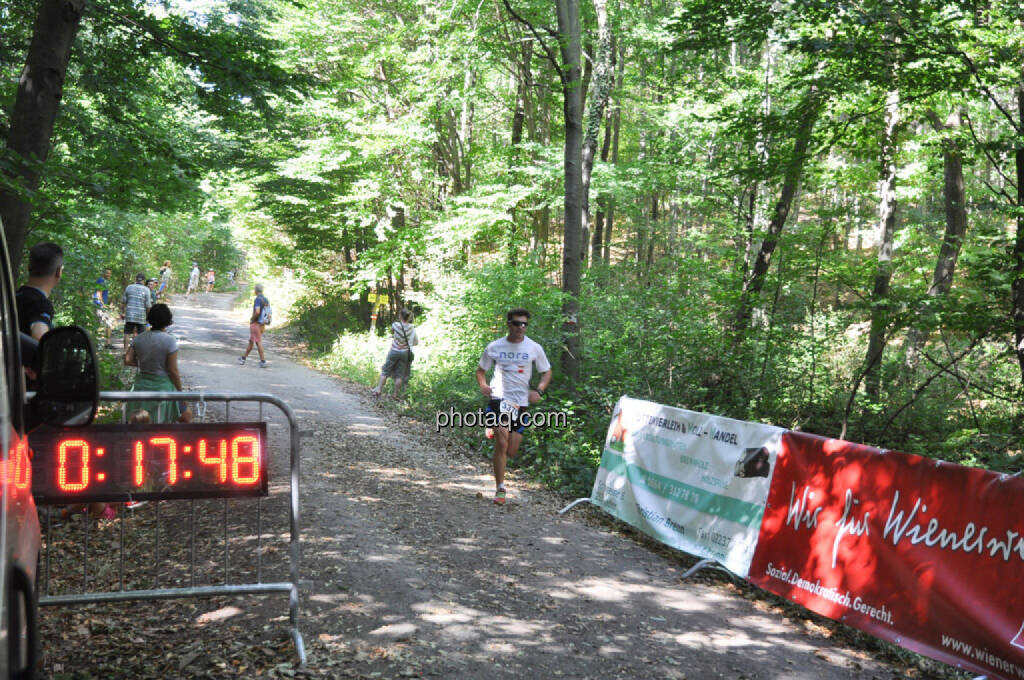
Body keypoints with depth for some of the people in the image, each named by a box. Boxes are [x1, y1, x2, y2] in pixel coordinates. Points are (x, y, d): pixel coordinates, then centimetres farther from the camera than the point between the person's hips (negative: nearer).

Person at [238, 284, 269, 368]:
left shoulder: (258, 299, -17)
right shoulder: (266, 300, 8)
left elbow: (257, 312, -30)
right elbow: (268, 312, 17)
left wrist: (252, 319, -13)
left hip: (256, 323, -8)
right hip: (262, 324, 8)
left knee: (258, 342, -4)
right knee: (251, 342, 16)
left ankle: (263, 361, -5)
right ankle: (243, 358, 27)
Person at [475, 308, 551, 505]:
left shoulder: (534, 348, 2)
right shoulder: (494, 347, 1)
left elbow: (547, 372, 12)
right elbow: (481, 370, 14)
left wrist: (539, 391, -7)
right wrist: (483, 385, -8)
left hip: (521, 402, 2)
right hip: (499, 398, -2)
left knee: (511, 452, 3)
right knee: (502, 442, -19)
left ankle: (496, 460, 41)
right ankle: (500, 489, -10)